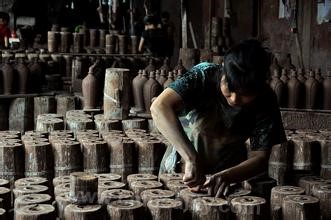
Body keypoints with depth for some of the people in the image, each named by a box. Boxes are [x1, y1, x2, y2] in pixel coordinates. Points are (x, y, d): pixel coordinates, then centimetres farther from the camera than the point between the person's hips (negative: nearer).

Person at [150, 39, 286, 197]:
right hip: (180, 170, -2)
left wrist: (227, 176, -36)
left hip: (229, 173, 3)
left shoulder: (265, 102, -17)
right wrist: (192, 159, -48)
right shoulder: (203, 76, -25)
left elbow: (260, 158, -16)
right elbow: (160, 107, -39)